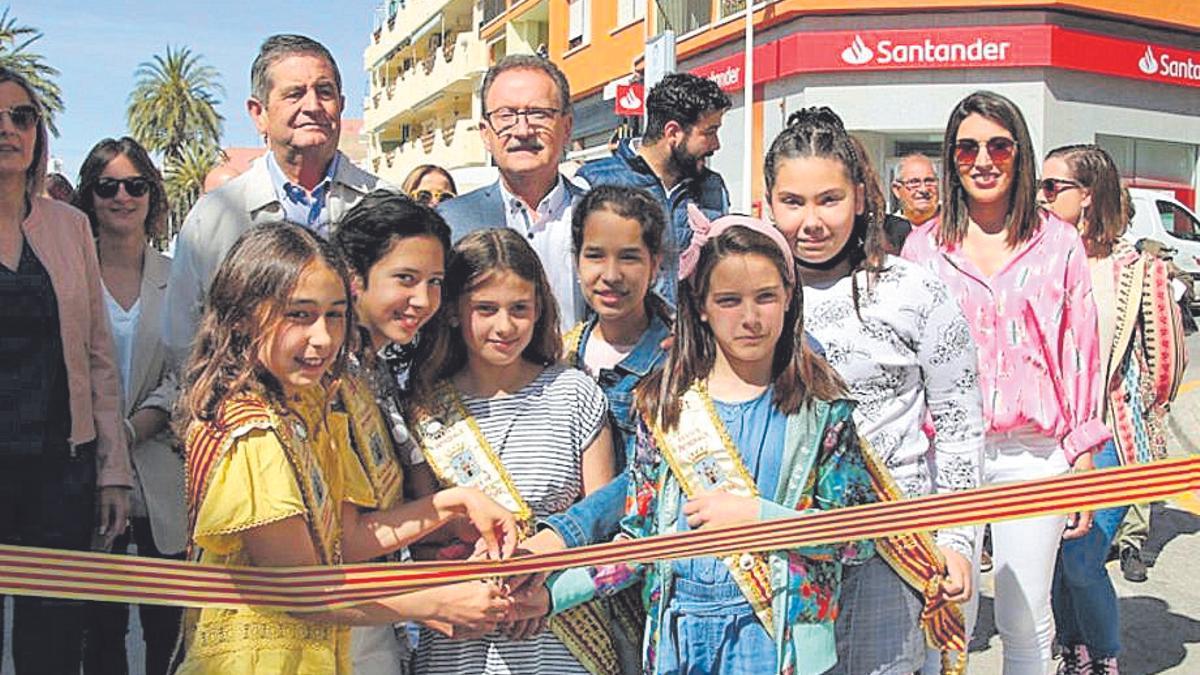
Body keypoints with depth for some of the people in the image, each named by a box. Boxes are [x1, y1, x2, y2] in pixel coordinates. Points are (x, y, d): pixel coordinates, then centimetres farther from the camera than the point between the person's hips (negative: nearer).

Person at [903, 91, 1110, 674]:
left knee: (1026, 625, 5)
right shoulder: (924, 246, 6)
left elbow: (1082, 354, 5)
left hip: (1034, 453, 0)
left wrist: (1084, 461, 3)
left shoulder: (1059, 242, 4)